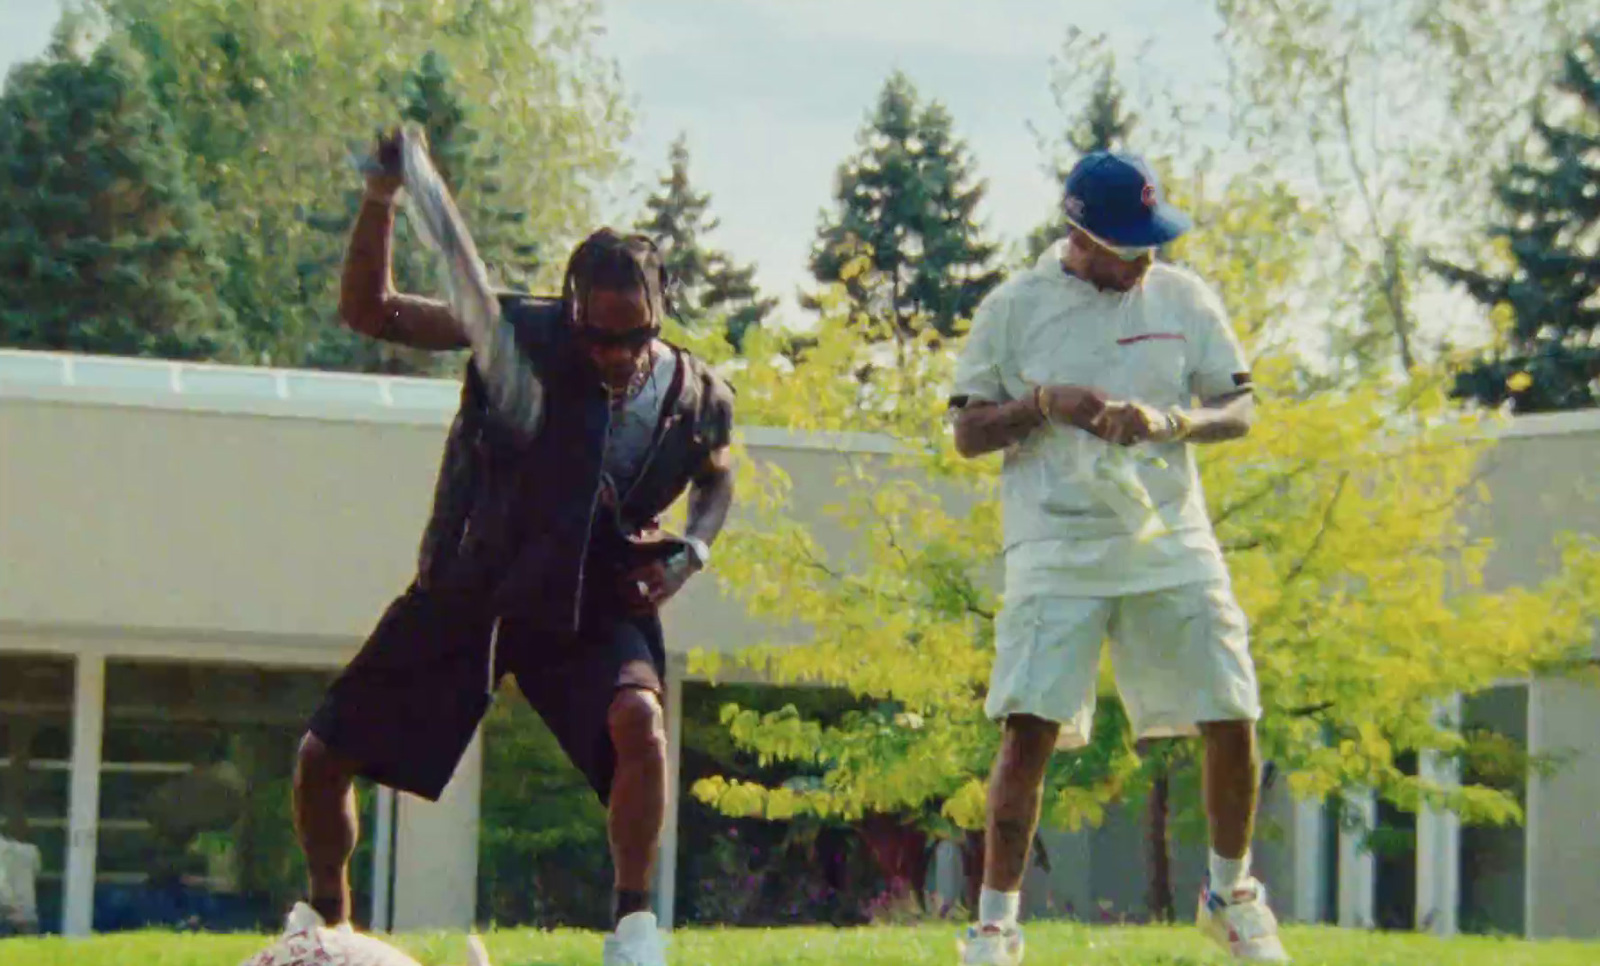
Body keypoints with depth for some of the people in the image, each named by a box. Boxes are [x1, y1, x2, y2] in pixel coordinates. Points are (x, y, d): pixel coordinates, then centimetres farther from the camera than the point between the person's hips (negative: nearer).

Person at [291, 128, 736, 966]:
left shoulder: (693, 398, -8)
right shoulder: (517, 337, -13)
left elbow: (716, 480, 15)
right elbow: (368, 311, -14)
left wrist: (690, 552, -5)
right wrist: (381, 198, -29)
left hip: (589, 606, -1)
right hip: (461, 595, 1)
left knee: (636, 714, -33)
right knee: (323, 758, 1)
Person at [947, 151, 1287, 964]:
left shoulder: (1182, 297, 6)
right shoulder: (1013, 309, 1)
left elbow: (1239, 409, 6)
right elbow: (969, 434, 2)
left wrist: (1168, 421, -14)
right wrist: (1046, 402, -15)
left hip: (1172, 545, 3)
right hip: (1057, 552, -3)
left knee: (1232, 722, 1)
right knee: (1029, 730, -12)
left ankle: (1232, 895, 23)